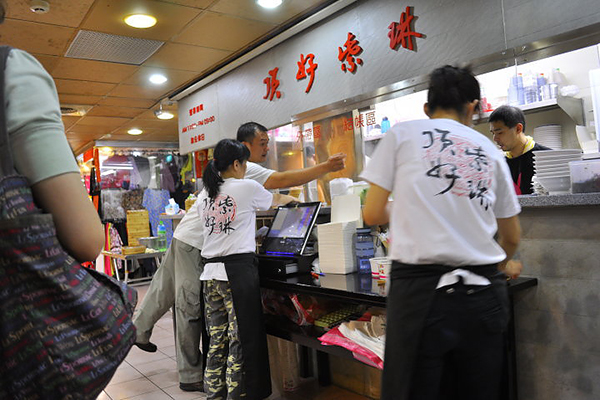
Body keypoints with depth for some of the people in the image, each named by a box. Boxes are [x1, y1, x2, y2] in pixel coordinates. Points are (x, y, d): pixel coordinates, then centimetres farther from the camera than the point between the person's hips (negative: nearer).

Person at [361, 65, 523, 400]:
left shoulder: (402, 133, 3)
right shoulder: (490, 150, 13)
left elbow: (373, 215, 0)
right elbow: (512, 236, 21)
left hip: (421, 287, -4)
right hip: (483, 293, 4)